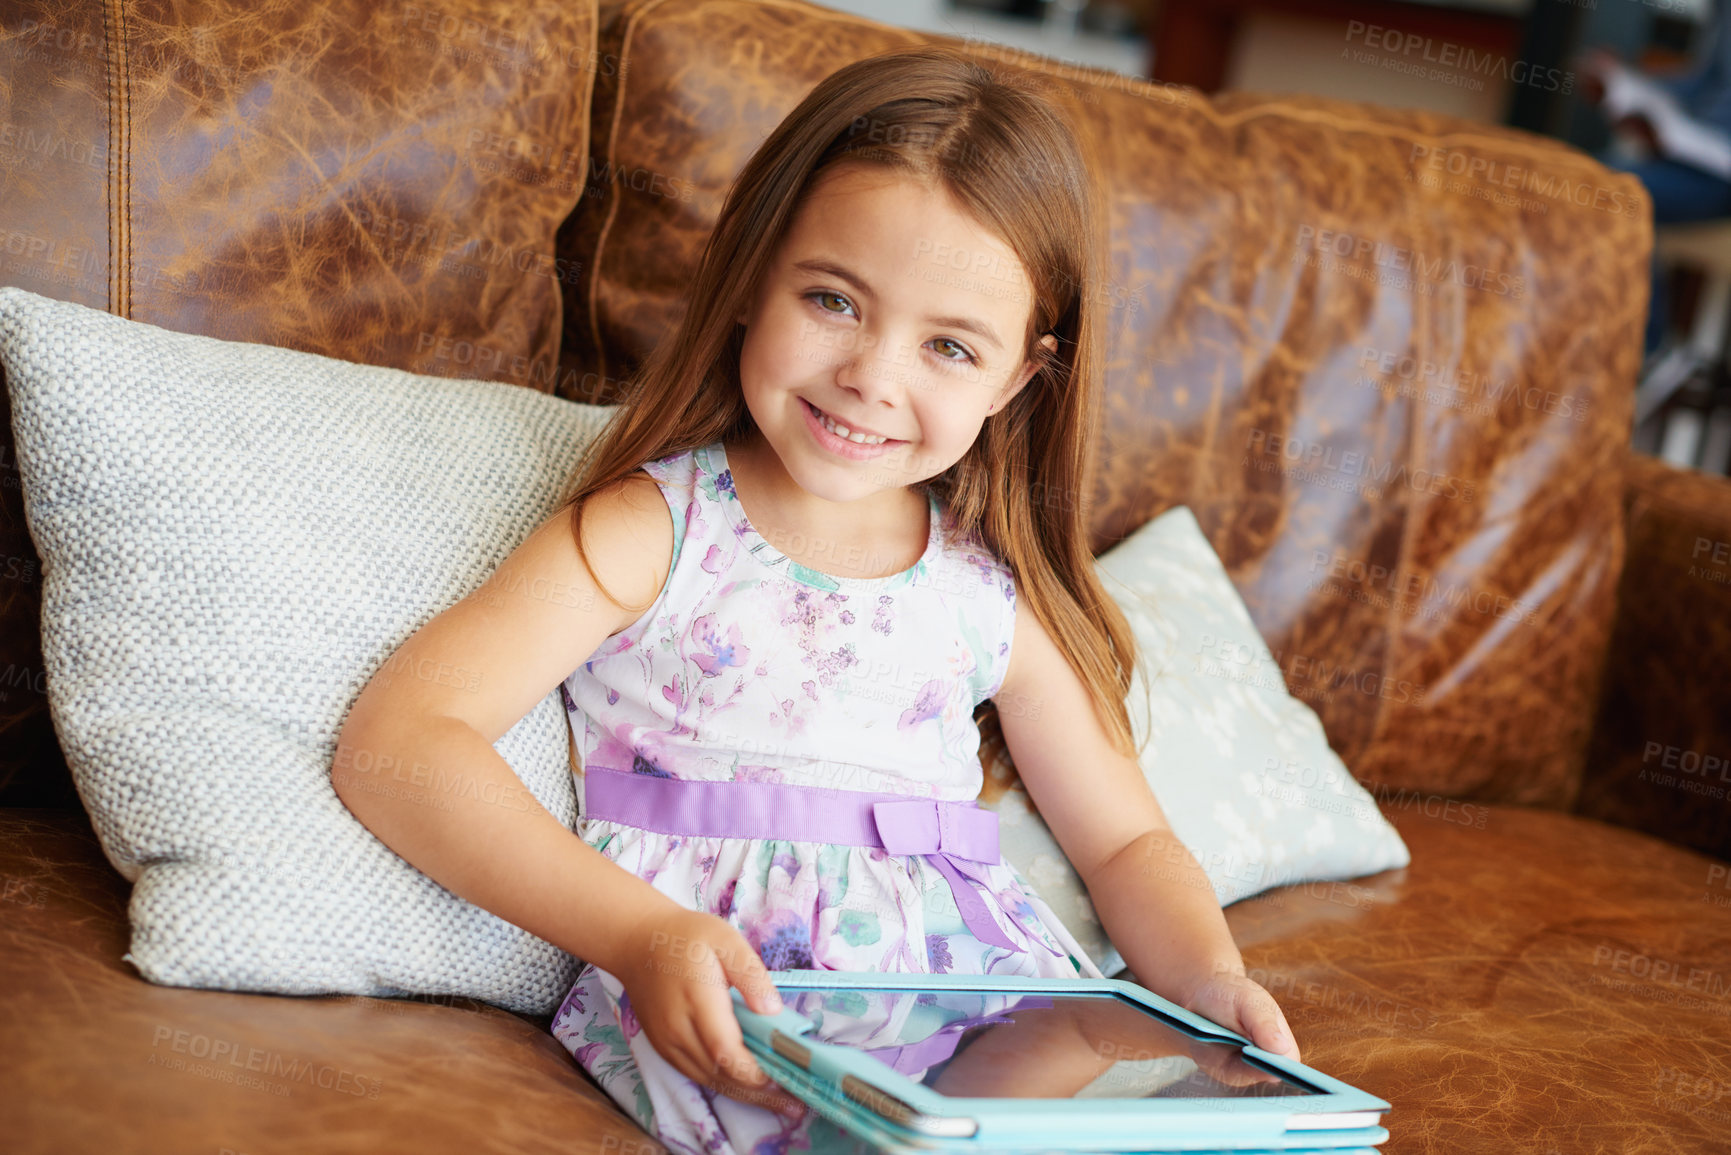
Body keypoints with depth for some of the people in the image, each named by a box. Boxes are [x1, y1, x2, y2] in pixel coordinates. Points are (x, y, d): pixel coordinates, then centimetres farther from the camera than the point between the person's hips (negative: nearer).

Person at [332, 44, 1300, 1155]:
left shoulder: (998, 596, 11)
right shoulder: (652, 532, -2)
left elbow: (1128, 842, 19)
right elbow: (399, 736, -13)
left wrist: (1209, 975, -3)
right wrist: (641, 930, -23)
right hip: (717, 1011, -5)